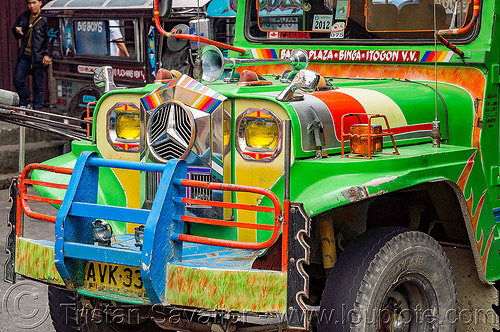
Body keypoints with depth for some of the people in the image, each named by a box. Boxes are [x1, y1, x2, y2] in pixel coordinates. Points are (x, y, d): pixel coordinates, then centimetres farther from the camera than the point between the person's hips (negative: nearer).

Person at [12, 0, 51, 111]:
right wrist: (17, 31, -2)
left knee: (38, 85, 1)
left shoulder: (45, 19, -6)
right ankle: (24, 104, 21)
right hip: (24, 55, 5)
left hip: (38, 57, -5)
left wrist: (47, 54, -16)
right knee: (18, 80, 1)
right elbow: (16, 35, 23)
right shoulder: (23, 17, 11)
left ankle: (37, 109, 11)